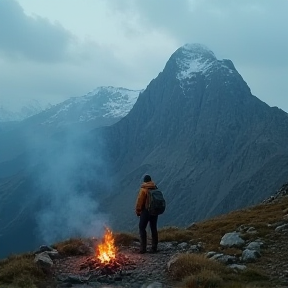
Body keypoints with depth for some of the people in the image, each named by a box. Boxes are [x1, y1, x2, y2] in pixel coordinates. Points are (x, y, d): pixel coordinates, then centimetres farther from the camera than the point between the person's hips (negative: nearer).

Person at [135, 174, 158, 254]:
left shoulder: (143, 189, -11)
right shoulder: (155, 188, 6)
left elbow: (139, 201, -12)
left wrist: (137, 211, -1)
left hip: (146, 211, -6)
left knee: (142, 228, 1)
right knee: (153, 228, 10)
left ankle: (143, 248, -5)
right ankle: (154, 248, 13)